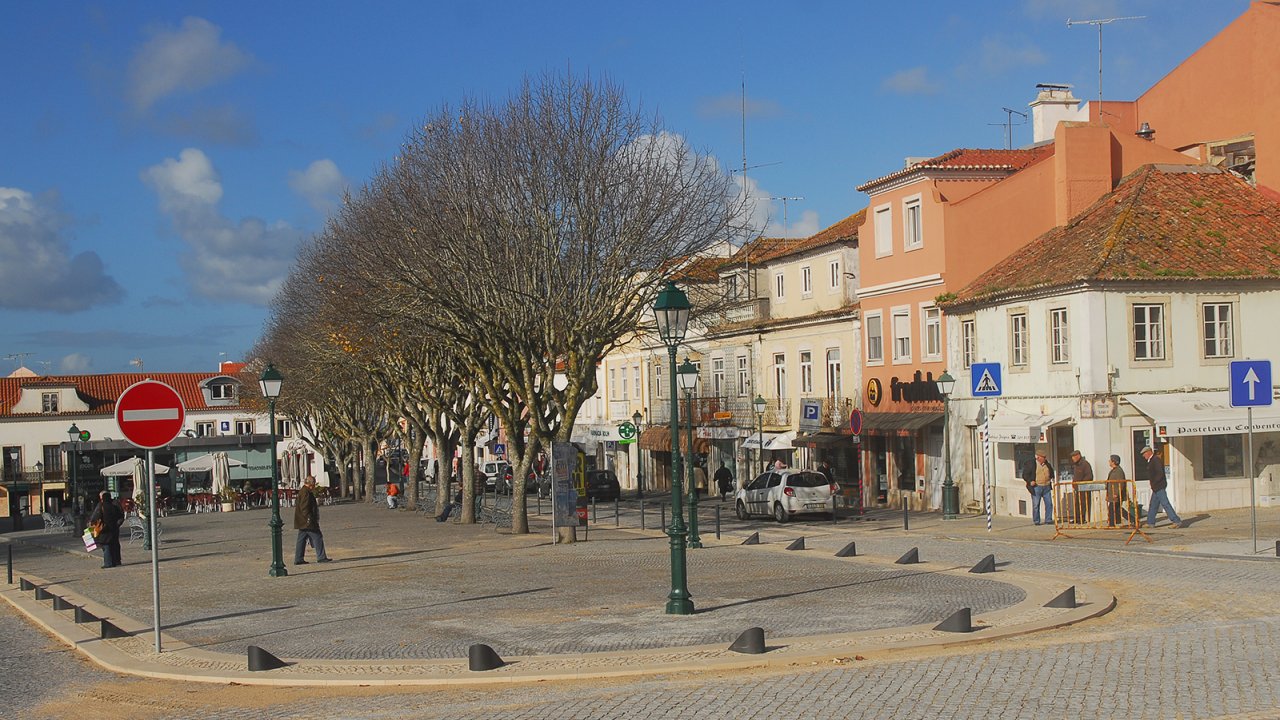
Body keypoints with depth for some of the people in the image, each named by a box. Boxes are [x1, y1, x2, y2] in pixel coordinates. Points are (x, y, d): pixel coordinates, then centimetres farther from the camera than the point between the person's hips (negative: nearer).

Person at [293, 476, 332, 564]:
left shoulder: (303, 491, 17)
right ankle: (321, 557, -3)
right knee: (317, 537, -5)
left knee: (301, 540, 10)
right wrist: (309, 518, -23)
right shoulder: (306, 493, -16)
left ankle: (298, 559, 11)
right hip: (308, 522, -11)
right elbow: (304, 507, -22)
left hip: (302, 523, 11)